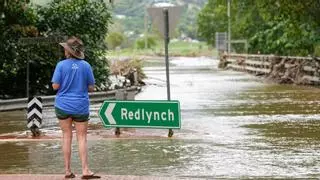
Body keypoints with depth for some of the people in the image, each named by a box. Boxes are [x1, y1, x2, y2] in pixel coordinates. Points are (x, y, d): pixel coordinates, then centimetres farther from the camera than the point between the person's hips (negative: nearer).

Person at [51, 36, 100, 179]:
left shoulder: (61, 65, -9)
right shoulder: (86, 66, -3)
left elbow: (55, 86, -9)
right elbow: (91, 88, 0)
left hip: (63, 105, 0)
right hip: (81, 107, 0)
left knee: (67, 136, 9)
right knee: (82, 138, 4)